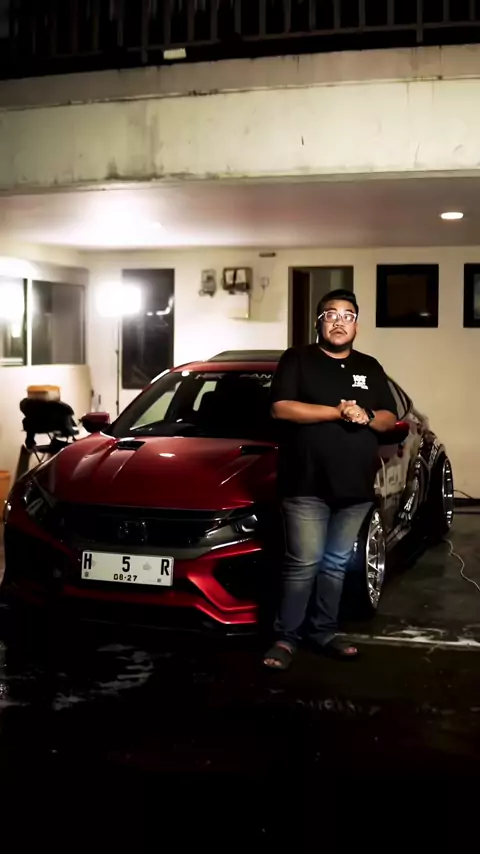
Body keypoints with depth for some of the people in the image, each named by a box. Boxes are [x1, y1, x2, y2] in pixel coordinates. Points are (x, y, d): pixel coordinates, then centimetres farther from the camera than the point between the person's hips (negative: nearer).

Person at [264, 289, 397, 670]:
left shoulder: (370, 368, 16)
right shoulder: (297, 359, 2)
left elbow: (390, 419, 15)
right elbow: (281, 408, -11)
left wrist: (366, 417, -9)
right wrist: (338, 412, -16)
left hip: (356, 488, 5)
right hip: (307, 485, -4)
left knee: (336, 564, 11)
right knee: (304, 564, -5)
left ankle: (323, 632, 22)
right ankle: (286, 636, 7)